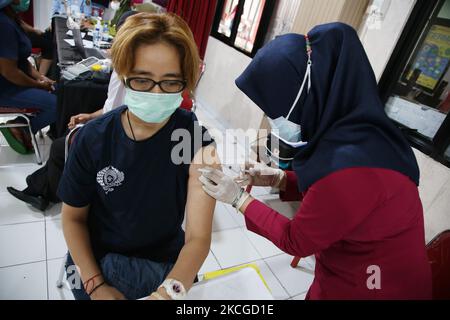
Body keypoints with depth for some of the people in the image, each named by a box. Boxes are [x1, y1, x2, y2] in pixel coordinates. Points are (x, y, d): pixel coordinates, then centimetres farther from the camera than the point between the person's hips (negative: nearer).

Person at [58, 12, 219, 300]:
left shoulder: (196, 139, -23)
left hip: (165, 266, 0)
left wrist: (167, 292, -44)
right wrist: (96, 285, -14)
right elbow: (73, 217, -5)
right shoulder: (92, 138, -17)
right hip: (94, 261, 1)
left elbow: (199, 237, -26)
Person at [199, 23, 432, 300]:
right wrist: (279, 179, -5)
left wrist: (239, 198, -11)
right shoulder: (353, 130, -9)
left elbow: (296, 241, -19)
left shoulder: (347, 166, -35)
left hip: (365, 289, -7)